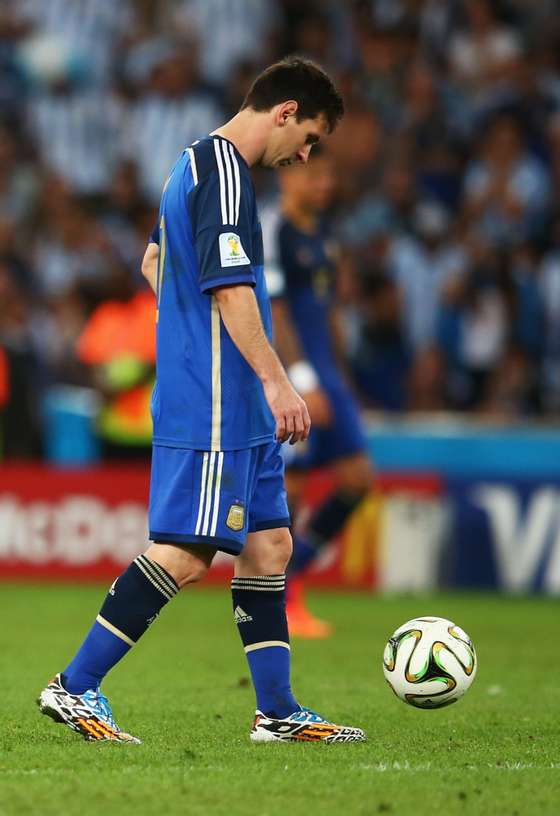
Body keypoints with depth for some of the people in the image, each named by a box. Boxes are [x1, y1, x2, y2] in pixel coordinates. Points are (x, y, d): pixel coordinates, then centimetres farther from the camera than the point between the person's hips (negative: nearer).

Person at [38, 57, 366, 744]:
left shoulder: (194, 165, 18)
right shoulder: (224, 172, -14)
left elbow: (155, 264, 30)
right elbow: (229, 287, -22)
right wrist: (275, 382, -24)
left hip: (235, 408, 11)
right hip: (211, 406, -11)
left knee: (269, 544, 9)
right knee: (184, 554, -11)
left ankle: (277, 712, 11)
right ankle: (75, 687, -6)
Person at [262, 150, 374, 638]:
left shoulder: (321, 232, 15)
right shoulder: (269, 235, -12)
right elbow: (273, 315, -17)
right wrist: (303, 381, -22)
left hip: (323, 376, 9)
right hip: (285, 378, -9)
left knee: (358, 477, 2)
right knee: (288, 486, -6)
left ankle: (291, 575, 14)